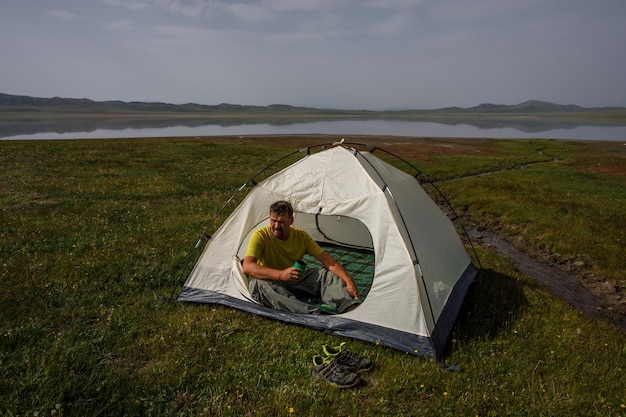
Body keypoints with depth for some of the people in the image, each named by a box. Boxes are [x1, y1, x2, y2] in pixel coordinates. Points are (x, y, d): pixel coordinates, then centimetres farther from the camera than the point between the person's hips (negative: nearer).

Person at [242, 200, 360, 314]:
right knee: (260, 283, -38)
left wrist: (348, 280, -23)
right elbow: (247, 267, -30)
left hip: (296, 282, 4)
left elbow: (326, 259, -9)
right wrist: (280, 274, -44)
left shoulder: (302, 236, -6)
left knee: (326, 274, -16)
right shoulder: (260, 236, -18)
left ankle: (348, 306, -37)